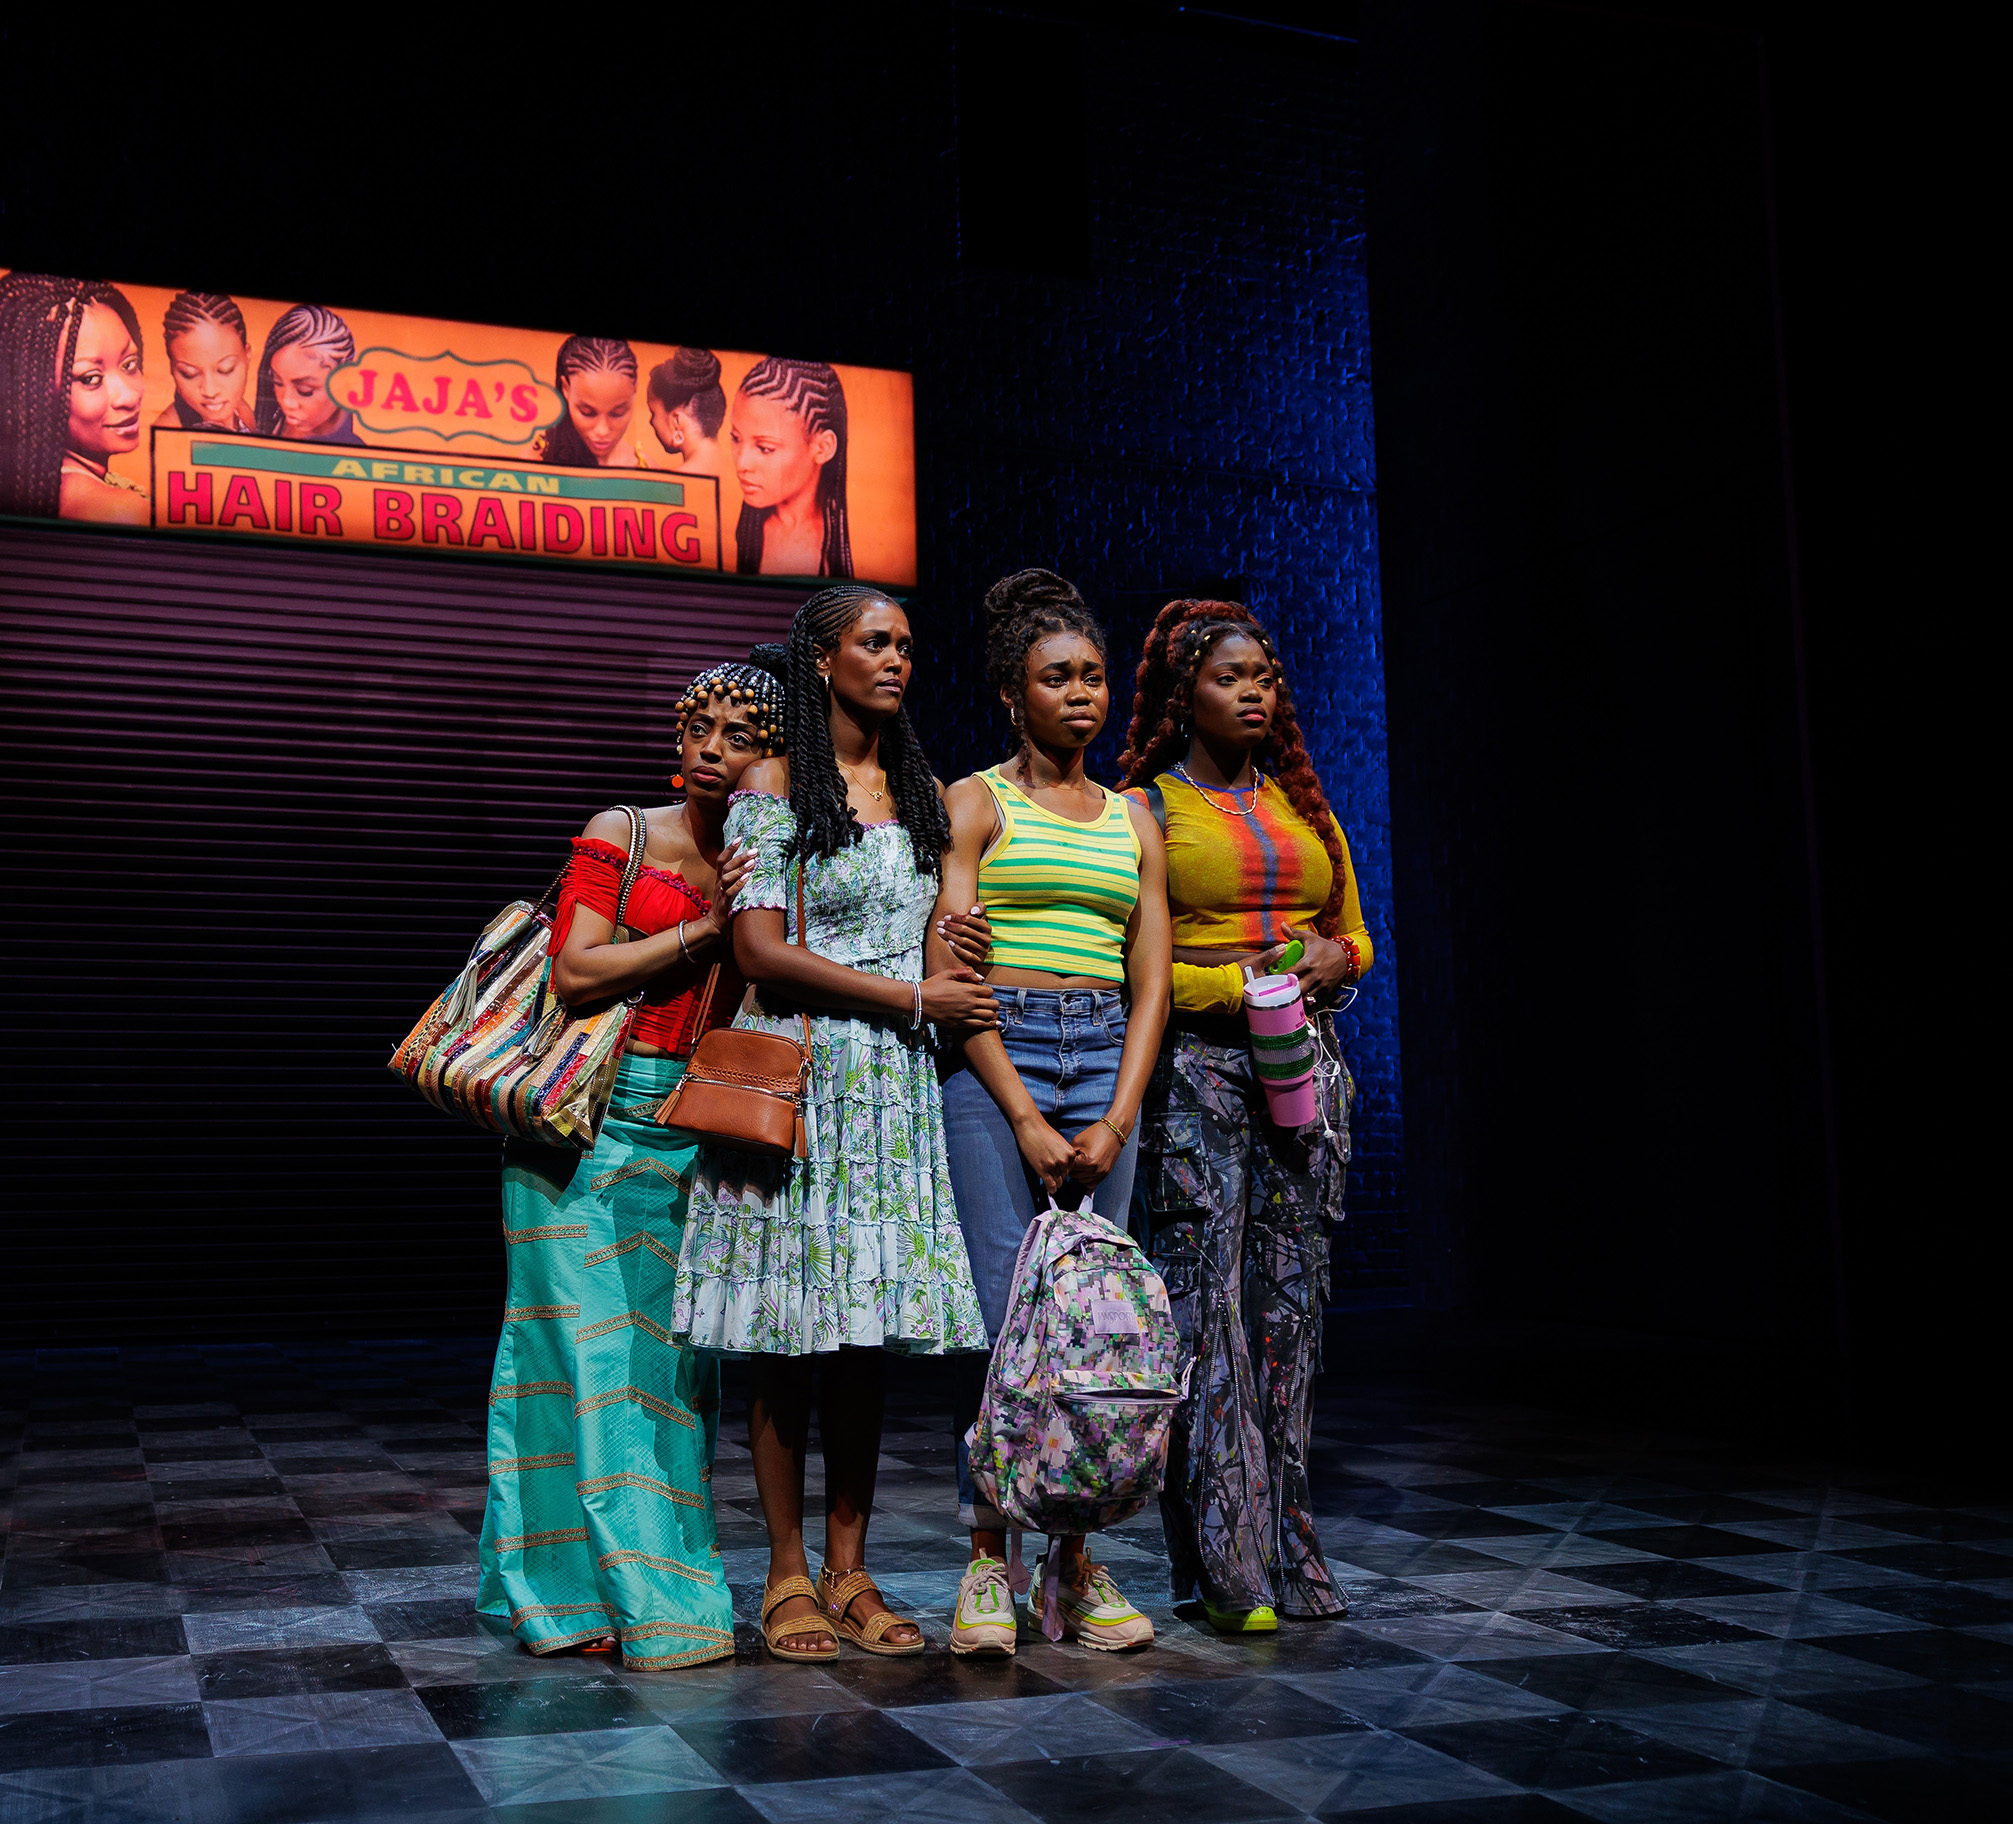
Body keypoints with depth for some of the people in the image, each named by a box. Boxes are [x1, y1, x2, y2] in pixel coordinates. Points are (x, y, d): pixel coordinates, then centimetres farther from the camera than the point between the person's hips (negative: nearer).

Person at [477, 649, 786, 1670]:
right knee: (589, 1341, -3)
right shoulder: (619, 837, 3)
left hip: (694, 1128, 3)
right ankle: (576, 1588, 3)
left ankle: (653, 1587, 11)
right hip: (593, 1118, -3)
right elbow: (576, 974, -8)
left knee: (672, 1350, 3)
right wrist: (702, 930, -11)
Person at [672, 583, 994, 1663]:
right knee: (789, 1333, -2)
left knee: (871, 1330, 5)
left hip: (894, 1084, 5)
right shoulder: (775, 787, -1)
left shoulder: (921, 792, 17)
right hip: (795, 1074, -5)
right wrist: (910, 996, -11)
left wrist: (955, 983, 2)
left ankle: (849, 1569, 12)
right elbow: (759, 949, -10)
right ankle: (787, 1574, 8)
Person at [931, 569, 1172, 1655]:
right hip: (993, 1057, -4)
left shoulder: (1134, 821, 16)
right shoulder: (974, 803, 4)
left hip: (1106, 1062, 4)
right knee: (998, 1308, -8)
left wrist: (1116, 1119, -4)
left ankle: (1078, 1564, 9)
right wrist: (1025, 1115, -12)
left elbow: (1150, 983, 10)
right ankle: (987, 1563, 1)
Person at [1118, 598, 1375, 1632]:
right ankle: (1229, 1564, -4)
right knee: (1205, 1302, -8)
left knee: (1288, 1299, 4)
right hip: (1193, 1068, -5)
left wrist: (1330, 959, 1)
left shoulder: (1305, 808, 18)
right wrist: (1233, 984, -12)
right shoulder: (1143, 808, 2)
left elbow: (1356, 933, 23)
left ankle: (1285, 1546, 11)